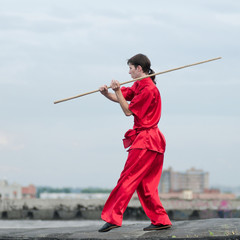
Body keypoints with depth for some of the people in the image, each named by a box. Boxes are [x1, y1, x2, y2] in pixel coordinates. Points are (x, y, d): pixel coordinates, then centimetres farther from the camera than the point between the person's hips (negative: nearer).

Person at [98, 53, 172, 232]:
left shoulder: (149, 89, -16)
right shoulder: (139, 86, 15)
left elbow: (128, 110, -13)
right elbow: (120, 98, 12)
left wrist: (117, 91, -13)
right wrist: (106, 93, -8)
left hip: (145, 140, -10)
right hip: (150, 139, 10)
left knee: (128, 178, -10)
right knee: (145, 184, 10)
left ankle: (113, 218, -10)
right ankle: (161, 220, 11)